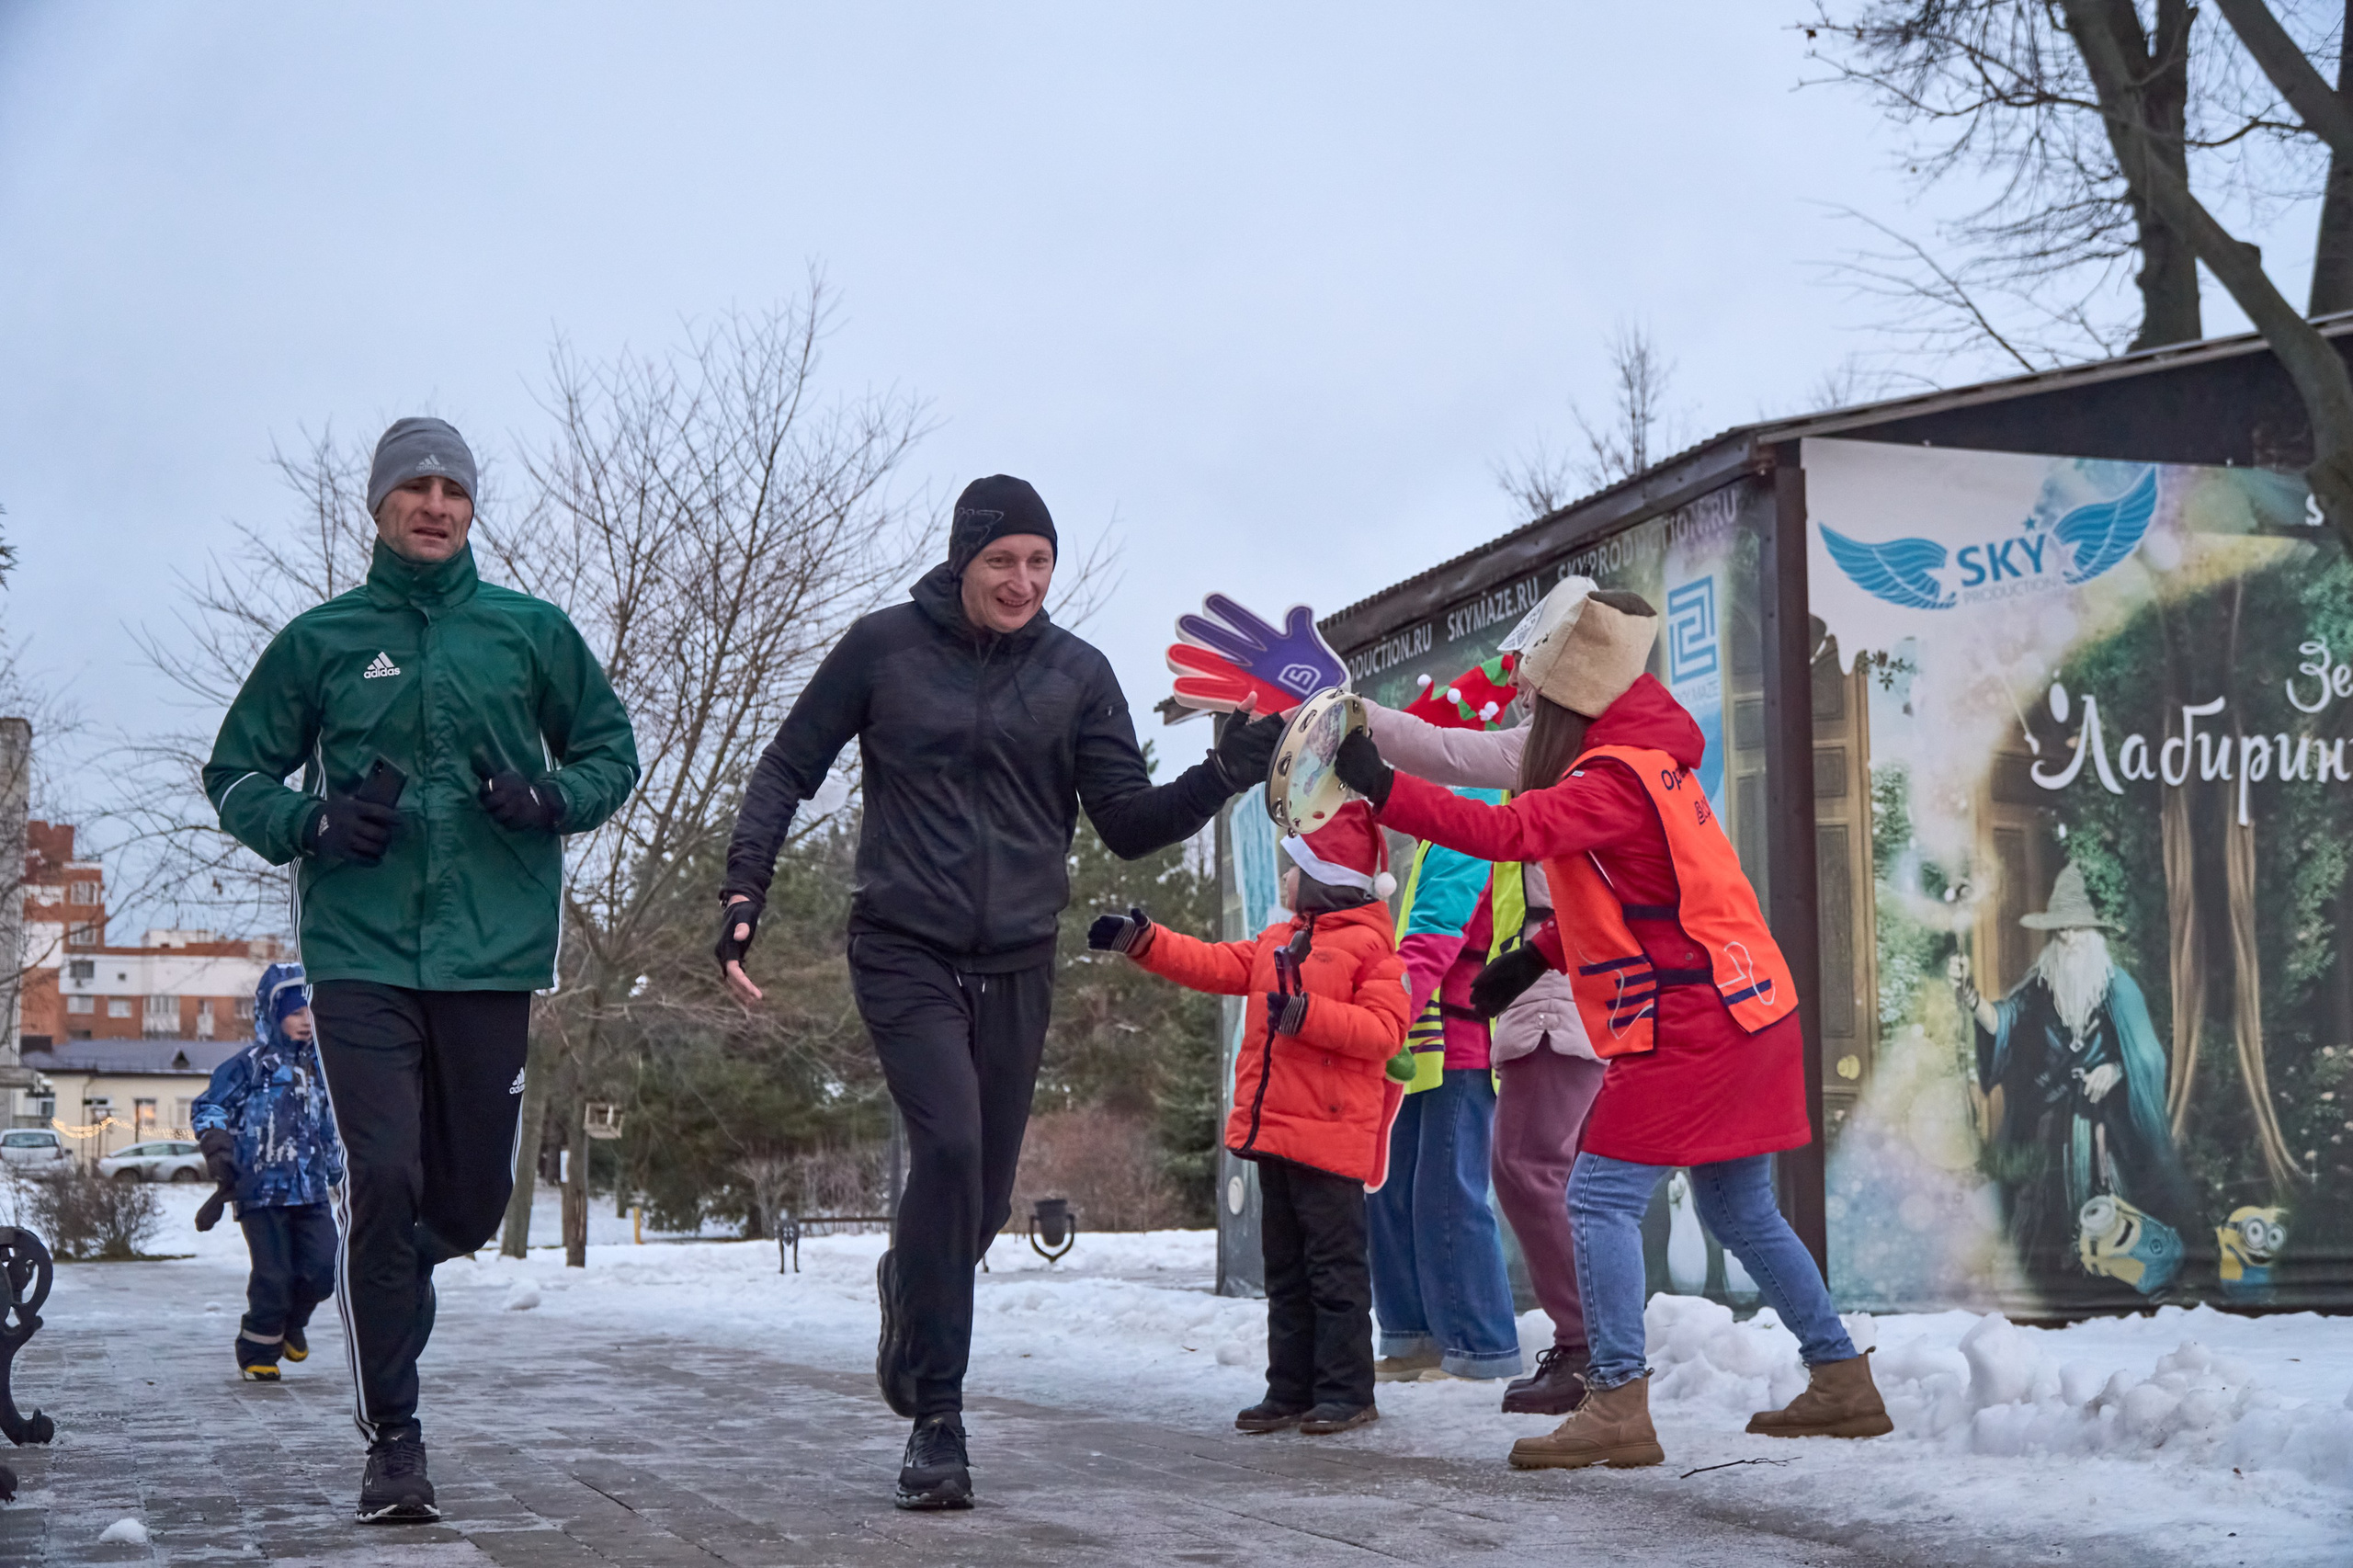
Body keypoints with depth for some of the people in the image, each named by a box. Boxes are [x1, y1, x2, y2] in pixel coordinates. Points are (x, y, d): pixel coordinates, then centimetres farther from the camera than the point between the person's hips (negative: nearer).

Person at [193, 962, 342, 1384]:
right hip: (261, 1189, -5)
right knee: (273, 1277, -8)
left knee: (324, 1267, -6)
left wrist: (333, 1169, 27)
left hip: (310, 1191, 5)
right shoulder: (250, 1065, -2)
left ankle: (291, 1322, 23)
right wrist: (217, 1146, -15)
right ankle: (256, 1354, 10)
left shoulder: (318, 1068, 16)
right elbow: (207, 1107, -2)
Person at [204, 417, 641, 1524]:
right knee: (381, 1181, -11)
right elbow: (236, 775, 12)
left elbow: (610, 747, 16)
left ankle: (390, 1273, 42)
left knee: (473, 1195, 7)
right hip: (360, 950, -1)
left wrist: (549, 798, -5)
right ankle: (392, 1439, -1)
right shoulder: (320, 640, 7)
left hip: (493, 948, 2)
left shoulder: (532, 632, 8)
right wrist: (313, 823, -8)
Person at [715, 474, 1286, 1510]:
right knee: (949, 1143, -22)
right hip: (904, 949, -3)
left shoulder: (1076, 673, 4)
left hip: (1017, 966, 3)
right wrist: (745, 886, -6)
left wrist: (1222, 776, -15)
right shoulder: (885, 646, -1)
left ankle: (910, 1292, 44)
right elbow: (789, 767, 5)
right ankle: (936, 1416, -13)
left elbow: (1130, 824, 2)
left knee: (984, 1192, 8)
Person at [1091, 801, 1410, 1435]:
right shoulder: (1277, 941, 18)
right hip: (1274, 1132, 9)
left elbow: (1384, 1031, -16)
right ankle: (1290, 1390, 17)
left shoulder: (1371, 947, -9)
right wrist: (1141, 940, 10)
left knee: (1334, 1267, -4)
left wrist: (1305, 1014, -23)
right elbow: (1215, 964, 18)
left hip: (1331, 1139, -9)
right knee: (1285, 1269, 12)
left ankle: (1347, 1392, 2)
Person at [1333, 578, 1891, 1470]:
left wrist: (1382, 789, -35)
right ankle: (1842, 1382, 25)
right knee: (1739, 1212, 18)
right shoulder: (1641, 760, 13)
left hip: (1689, 1029, -10)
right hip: (1739, 1016, 10)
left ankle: (1619, 1405, -12)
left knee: (1601, 1199, -9)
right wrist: (1536, 956, 10)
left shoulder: (1617, 778, -19)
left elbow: (1510, 832, -32)